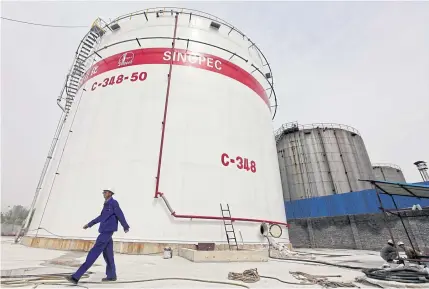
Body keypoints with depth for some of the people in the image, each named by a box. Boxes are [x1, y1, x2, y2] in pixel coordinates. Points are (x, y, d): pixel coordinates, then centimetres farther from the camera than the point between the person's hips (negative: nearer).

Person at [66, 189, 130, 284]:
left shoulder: (114, 203, -11)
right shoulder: (106, 204, 15)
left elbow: (120, 215, -7)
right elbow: (101, 217, 26)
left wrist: (125, 227, -1)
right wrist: (89, 224, 30)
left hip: (108, 231, -9)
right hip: (104, 231, 9)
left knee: (94, 252, -7)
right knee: (107, 254, 13)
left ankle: (76, 277, -5)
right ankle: (111, 275, 23)